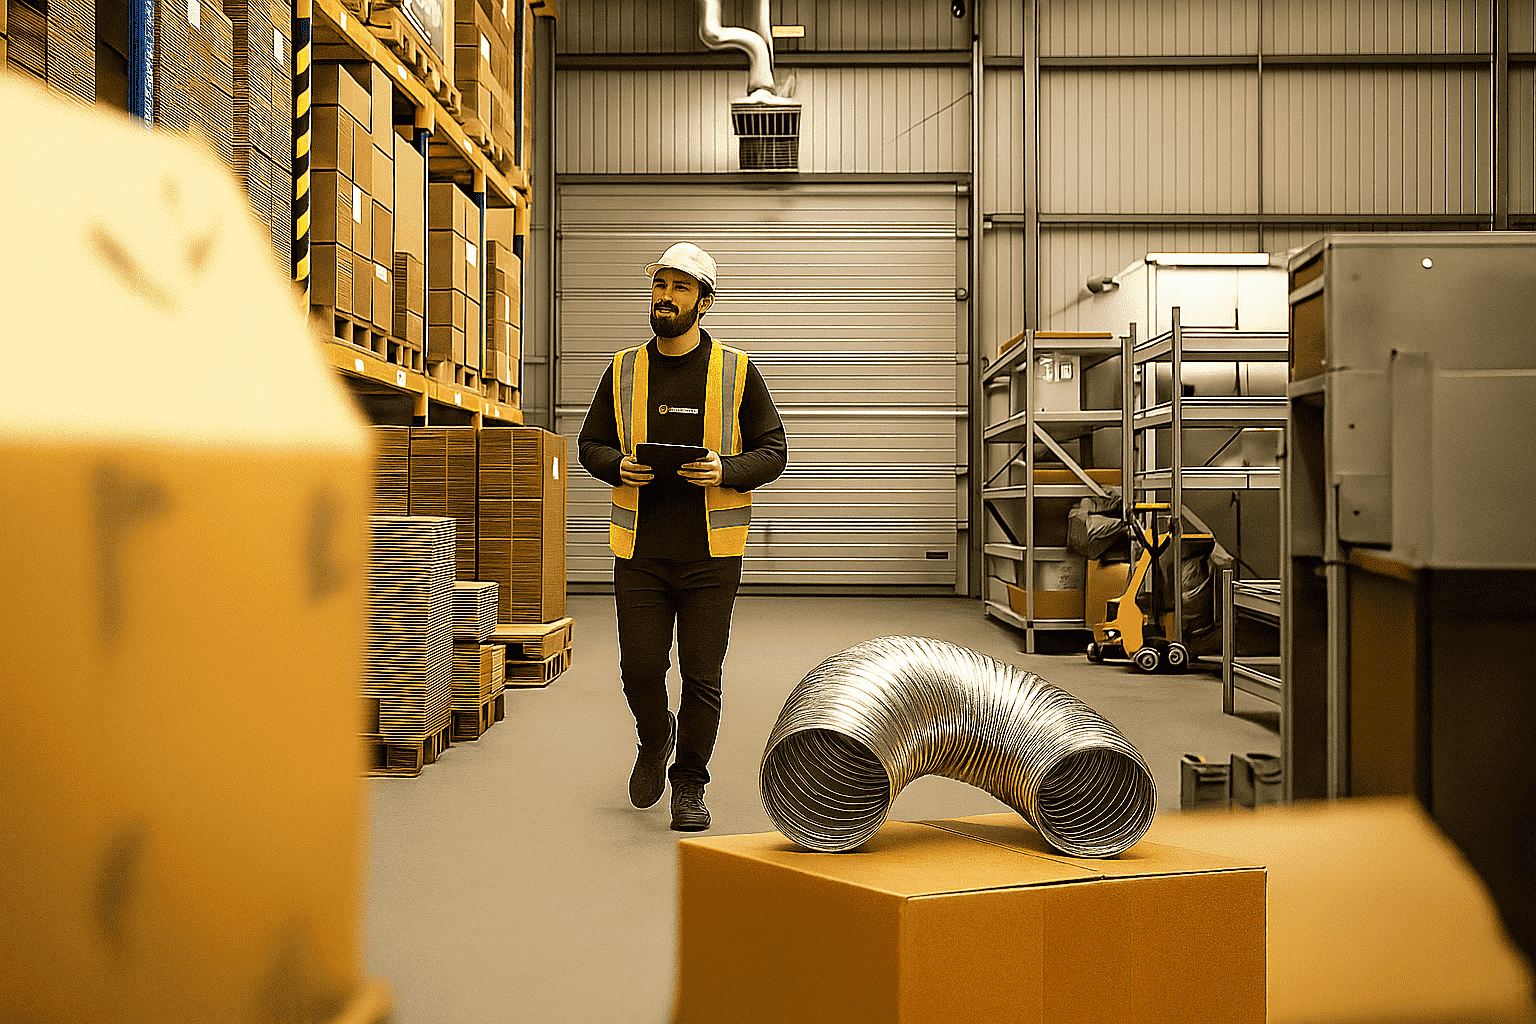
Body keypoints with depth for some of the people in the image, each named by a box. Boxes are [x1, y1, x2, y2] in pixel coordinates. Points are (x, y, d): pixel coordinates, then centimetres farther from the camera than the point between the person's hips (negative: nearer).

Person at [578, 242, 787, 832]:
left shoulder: (736, 372, 1)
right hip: (640, 554, 2)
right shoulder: (624, 371, 8)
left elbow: (772, 450, 3)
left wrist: (727, 471, -17)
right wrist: (620, 467, -9)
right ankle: (655, 739, 35)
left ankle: (690, 785, 20)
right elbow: (590, 445, 13)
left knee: (701, 675, 2)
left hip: (712, 553, -2)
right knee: (640, 669, 3)